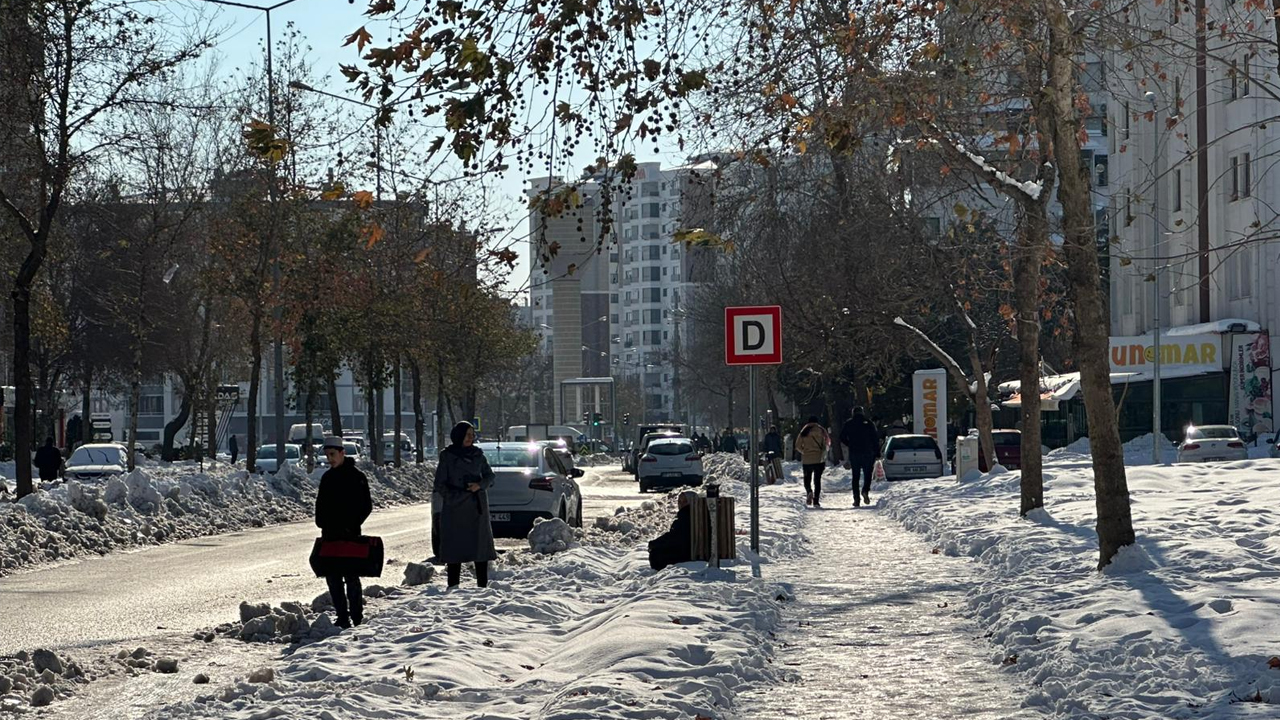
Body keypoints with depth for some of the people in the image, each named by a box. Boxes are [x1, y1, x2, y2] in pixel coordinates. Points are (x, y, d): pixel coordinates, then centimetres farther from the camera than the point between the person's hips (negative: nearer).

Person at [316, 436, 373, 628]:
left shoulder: (356, 476, -5)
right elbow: (320, 504, 18)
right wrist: (322, 524, 3)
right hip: (330, 535, 6)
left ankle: (357, 618, 0)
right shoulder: (327, 477, 13)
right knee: (332, 577, 5)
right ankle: (342, 617, 12)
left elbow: (366, 506, -7)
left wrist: (351, 525, -13)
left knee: (351, 576, -5)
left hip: (349, 535, -6)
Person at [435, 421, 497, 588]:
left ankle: (483, 584, 6)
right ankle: (453, 585, -1)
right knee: (454, 545, -4)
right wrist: (452, 497, -12)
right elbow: (440, 484, 0)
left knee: (481, 544, 1)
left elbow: (489, 476, 11)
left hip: (477, 507, 3)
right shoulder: (447, 456, 0)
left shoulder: (478, 455, 9)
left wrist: (480, 485, -8)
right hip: (455, 508, -3)